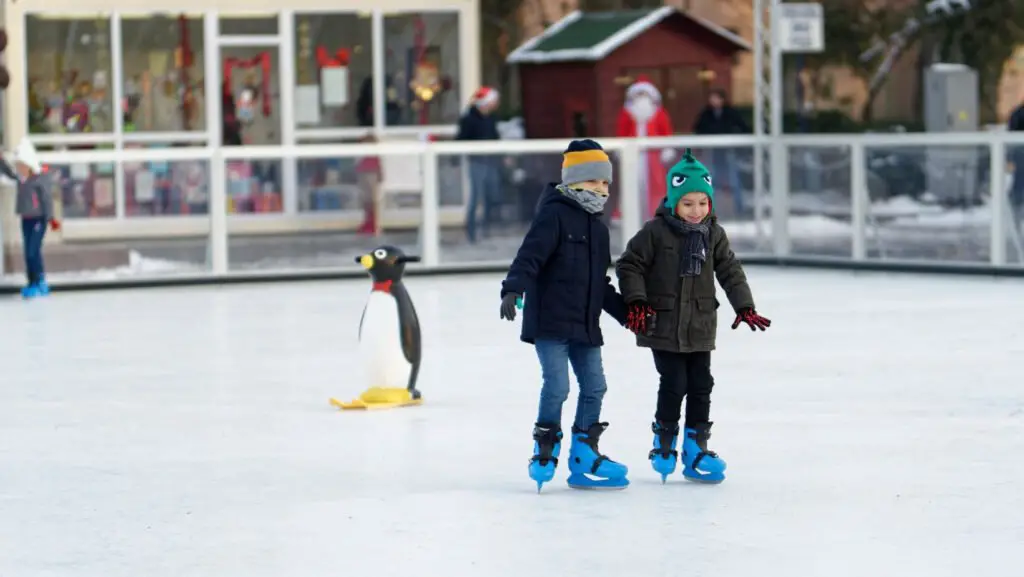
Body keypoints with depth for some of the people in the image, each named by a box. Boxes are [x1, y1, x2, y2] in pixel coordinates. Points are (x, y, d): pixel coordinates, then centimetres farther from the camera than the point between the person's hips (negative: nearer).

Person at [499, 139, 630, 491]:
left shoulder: (597, 227, 18)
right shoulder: (554, 215, -8)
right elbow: (530, 255, -19)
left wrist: (626, 313, 28)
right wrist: (513, 289, -34)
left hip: (585, 325, 8)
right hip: (549, 321, -8)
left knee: (594, 386, 7)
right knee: (556, 386, -11)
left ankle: (583, 456, 16)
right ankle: (545, 452, 4)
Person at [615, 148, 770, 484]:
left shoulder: (714, 235, 4)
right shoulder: (656, 232, -9)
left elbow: (730, 271, 9)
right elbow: (629, 265, -6)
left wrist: (744, 307, 0)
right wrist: (636, 302, -15)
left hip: (700, 328, 4)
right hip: (663, 325, -4)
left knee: (701, 386, 5)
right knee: (674, 385, -5)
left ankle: (695, 449, 14)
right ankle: (664, 444, 15)